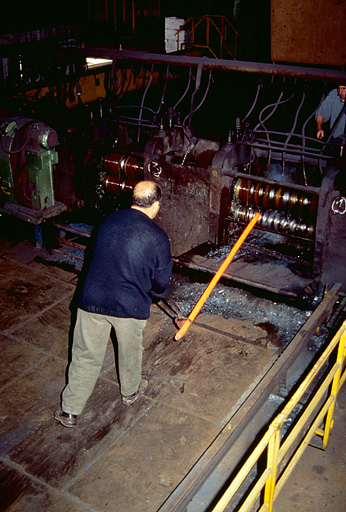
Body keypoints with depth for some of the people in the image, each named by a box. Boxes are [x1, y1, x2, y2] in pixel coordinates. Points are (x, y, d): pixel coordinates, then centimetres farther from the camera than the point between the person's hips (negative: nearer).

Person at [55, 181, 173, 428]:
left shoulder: (110, 220, 0)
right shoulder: (158, 238, -13)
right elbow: (161, 284, -5)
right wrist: (155, 292, 18)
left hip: (92, 299, 3)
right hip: (131, 305, -2)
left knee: (86, 355, 15)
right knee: (130, 351, 24)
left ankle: (70, 410, 26)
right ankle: (130, 391, 48)